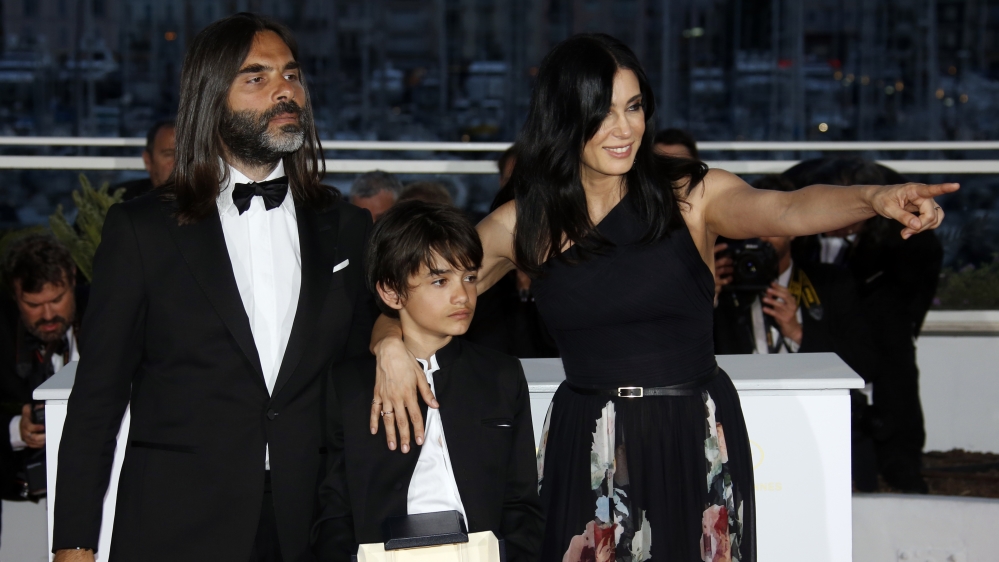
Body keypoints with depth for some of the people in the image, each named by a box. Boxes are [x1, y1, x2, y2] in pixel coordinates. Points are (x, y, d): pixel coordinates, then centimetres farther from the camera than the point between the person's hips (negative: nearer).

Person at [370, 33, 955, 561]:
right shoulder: (525, 224, 1)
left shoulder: (691, 195, -5)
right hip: (585, 450, 1)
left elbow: (783, 211, -23)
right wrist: (392, 345, -14)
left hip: (695, 445, -1)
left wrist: (874, 198, -43)